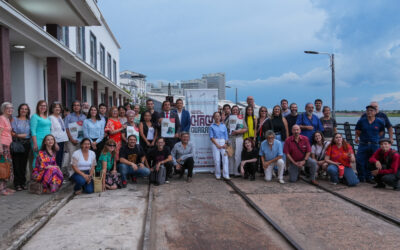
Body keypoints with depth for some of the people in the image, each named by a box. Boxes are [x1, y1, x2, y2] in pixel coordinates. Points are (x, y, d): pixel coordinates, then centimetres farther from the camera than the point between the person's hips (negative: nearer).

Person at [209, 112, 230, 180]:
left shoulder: (223, 126, 13)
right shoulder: (212, 126, 6)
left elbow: (226, 136, 10)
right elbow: (211, 137, -2)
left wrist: (225, 144, -7)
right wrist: (217, 145, -11)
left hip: (223, 143, 2)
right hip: (215, 143, -2)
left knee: (225, 158, -8)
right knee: (217, 159, -4)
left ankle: (226, 175, -6)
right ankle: (218, 175, 7)